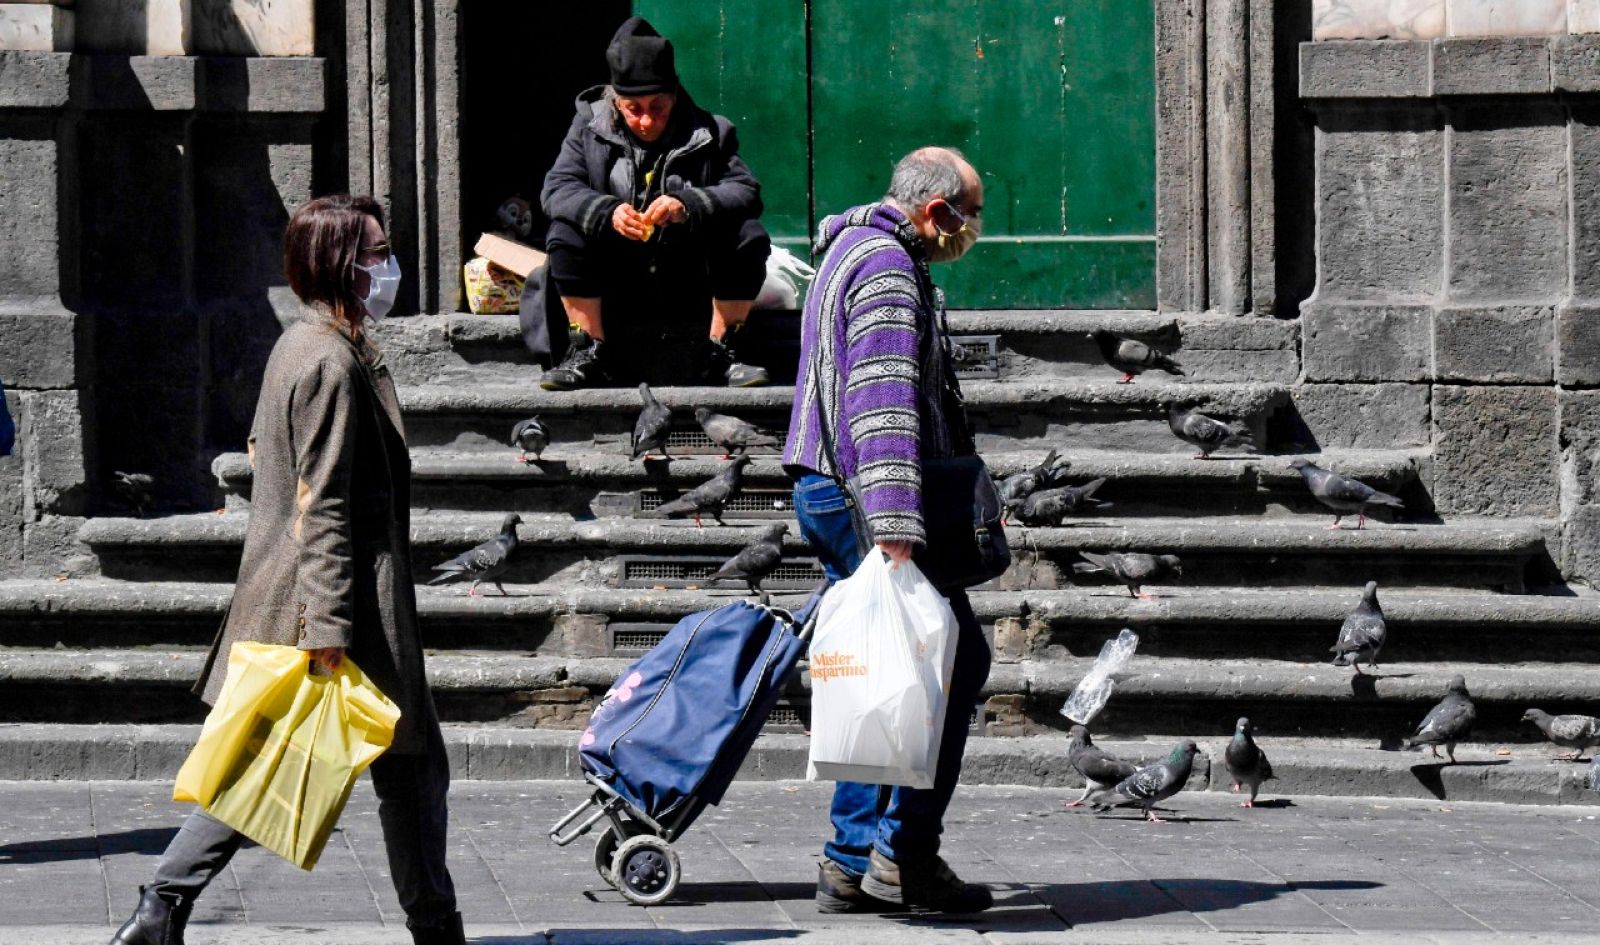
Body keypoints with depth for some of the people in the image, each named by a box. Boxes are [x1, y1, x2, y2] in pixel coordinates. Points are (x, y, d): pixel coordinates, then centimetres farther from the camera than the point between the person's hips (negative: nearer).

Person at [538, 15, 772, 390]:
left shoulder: (709, 133, -3)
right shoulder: (589, 128, 0)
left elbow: (746, 192, -13)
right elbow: (556, 189, -11)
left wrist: (688, 206, -33)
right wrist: (607, 212, -32)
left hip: (689, 283, 0)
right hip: (617, 286, 0)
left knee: (749, 237, -23)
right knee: (564, 235, -25)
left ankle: (718, 355, -12)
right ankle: (591, 355, -15)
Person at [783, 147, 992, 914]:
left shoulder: (855, 251, 22)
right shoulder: (888, 265, -14)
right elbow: (884, 407, -24)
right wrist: (897, 531, -29)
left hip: (829, 494, 11)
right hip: (863, 498, -11)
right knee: (955, 660, -6)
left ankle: (852, 862, 13)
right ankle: (905, 850, -7)